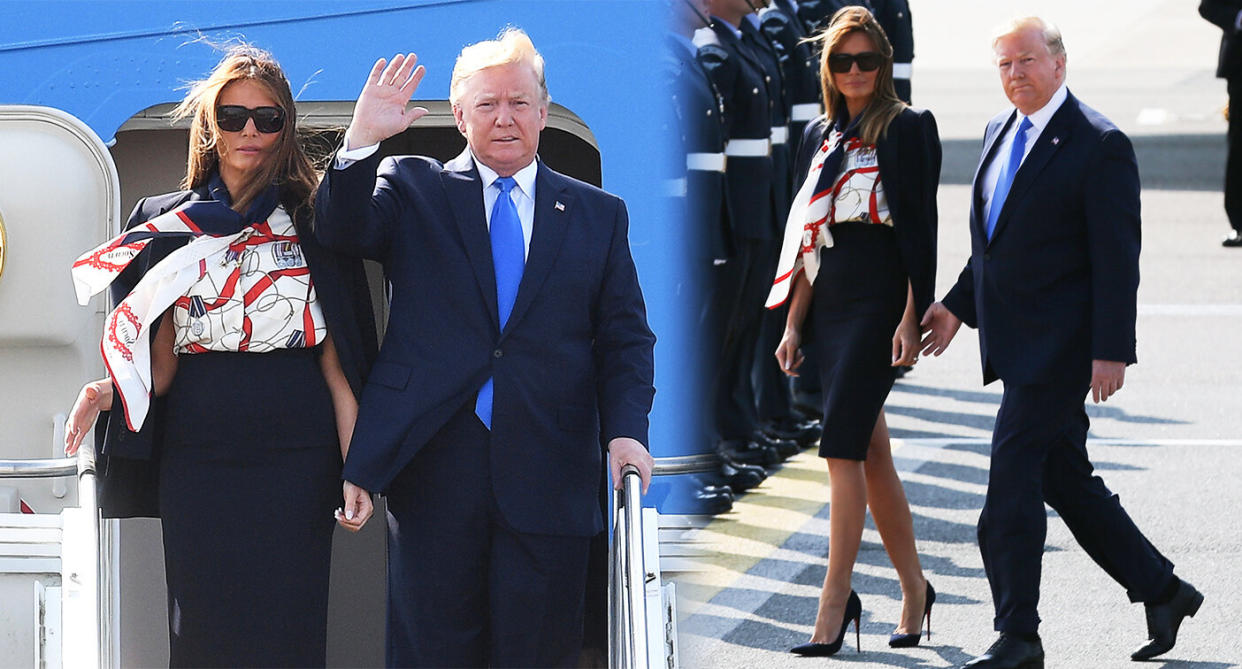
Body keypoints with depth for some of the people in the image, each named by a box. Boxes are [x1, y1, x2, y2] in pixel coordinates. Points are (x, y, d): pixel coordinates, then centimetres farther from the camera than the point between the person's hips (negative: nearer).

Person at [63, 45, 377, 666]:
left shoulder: (312, 223, 5)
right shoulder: (165, 225, 10)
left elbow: (336, 360, 2)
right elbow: (162, 361, 9)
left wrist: (356, 468, -6)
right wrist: (111, 392, -12)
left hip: (295, 463, -2)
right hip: (195, 458, 2)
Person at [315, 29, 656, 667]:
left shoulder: (598, 215, 13)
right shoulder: (413, 189, 10)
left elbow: (625, 338, 10)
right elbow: (342, 230, -6)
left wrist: (626, 430, -6)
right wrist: (361, 141, -22)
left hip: (548, 476, 1)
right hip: (433, 465, -1)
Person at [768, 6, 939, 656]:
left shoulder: (907, 129, -3)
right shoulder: (820, 135, 15)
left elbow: (920, 229, -8)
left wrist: (911, 318, -14)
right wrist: (793, 324, 12)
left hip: (879, 299, -7)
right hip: (831, 304, 7)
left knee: (843, 447, -13)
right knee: (871, 454, 9)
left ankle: (834, 602, -13)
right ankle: (914, 590, 20)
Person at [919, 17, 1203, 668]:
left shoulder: (1100, 145, -12)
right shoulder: (1000, 132, 13)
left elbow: (1117, 260, -14)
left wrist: (1111, 352, -18)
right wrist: (958, 305, 17)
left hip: (1060, 346, -8)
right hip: (1016, 342, 8)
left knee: (1012, 475, -9)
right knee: (1064, 479, 13)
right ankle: (1162, 591, 26)